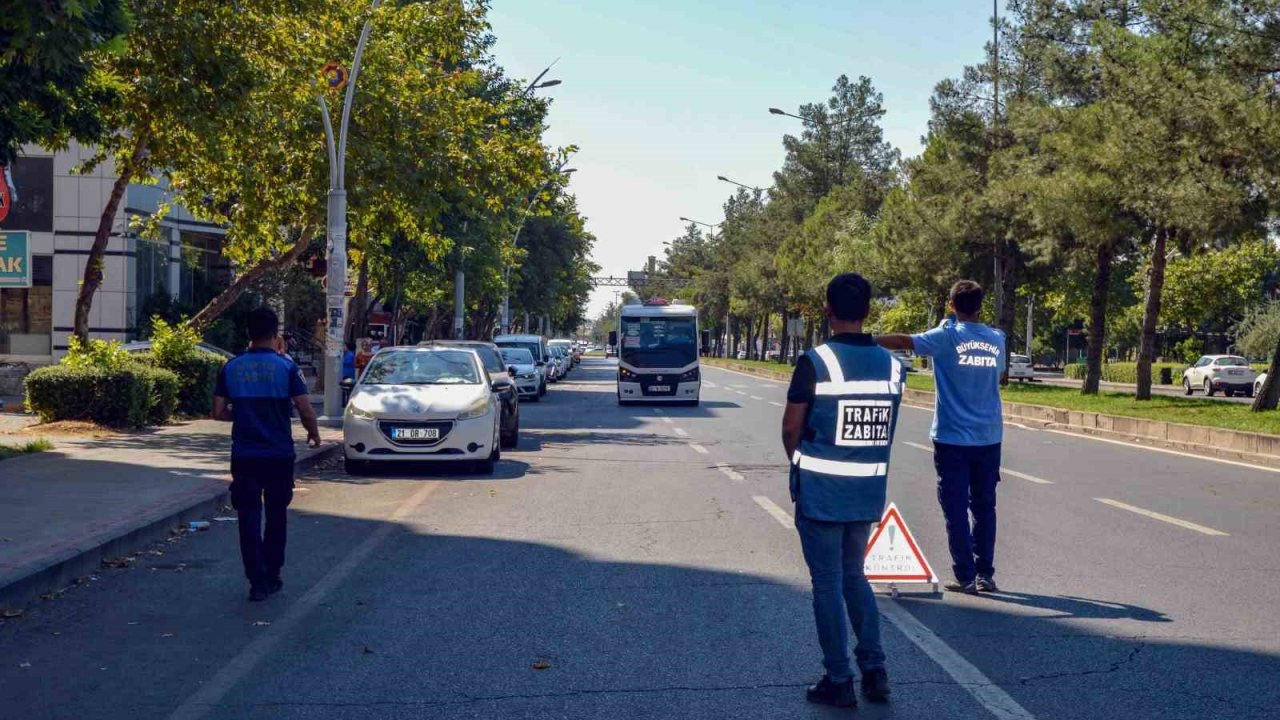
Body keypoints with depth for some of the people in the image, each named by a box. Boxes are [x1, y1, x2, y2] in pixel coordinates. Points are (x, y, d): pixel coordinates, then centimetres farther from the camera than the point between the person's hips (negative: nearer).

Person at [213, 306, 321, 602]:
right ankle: (271, 577, 21)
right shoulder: (286, 367, -8)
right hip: (279, 455, -1)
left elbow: (218, 412, 2)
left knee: (249, 518, 5)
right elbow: (306, 411, -12)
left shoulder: (231, 368, 0)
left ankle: (258, 581, -1)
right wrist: (314, 434, 8)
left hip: (244, 455, 1)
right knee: (276, 516, 14)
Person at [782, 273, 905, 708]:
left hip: (821, 492, -5)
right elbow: (883, 431, 5)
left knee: (827, 583, 6)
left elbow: (790, 430, -7)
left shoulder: (815, 362, -15)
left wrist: (800, 464, 12)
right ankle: (874, 671, 19)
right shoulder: (892, 365, 1)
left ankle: (839, 682, 13)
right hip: (869, 492, 5)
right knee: (854, 576, 20)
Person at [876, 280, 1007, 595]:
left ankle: (966, 577, 3)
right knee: (984, 507, 13)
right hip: (989, 438, 4)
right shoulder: (997, 339, 5)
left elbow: (902, 341, -15)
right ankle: (986, 574, 16)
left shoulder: (946, 337, -9)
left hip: (952, 438, -4)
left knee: (956, 510, 2)